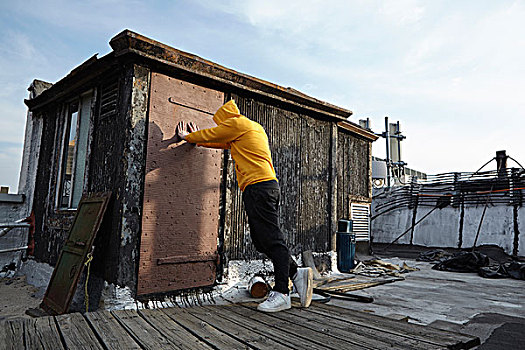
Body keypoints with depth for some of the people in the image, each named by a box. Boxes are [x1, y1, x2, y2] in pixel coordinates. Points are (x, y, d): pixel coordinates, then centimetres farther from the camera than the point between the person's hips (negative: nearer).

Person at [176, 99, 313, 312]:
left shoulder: (236, 123, 2)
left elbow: (211, 135, 11)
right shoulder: (255, 127, 31)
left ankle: (281, 294, -10)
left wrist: (188, 136, 30)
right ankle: (297, 273, 5)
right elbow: (224, 143, 40)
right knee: (261, 240, 8)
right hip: (268, 185, 10)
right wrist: (197, 139, 45)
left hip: (258, 185, -10)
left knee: (271, 239, -11)